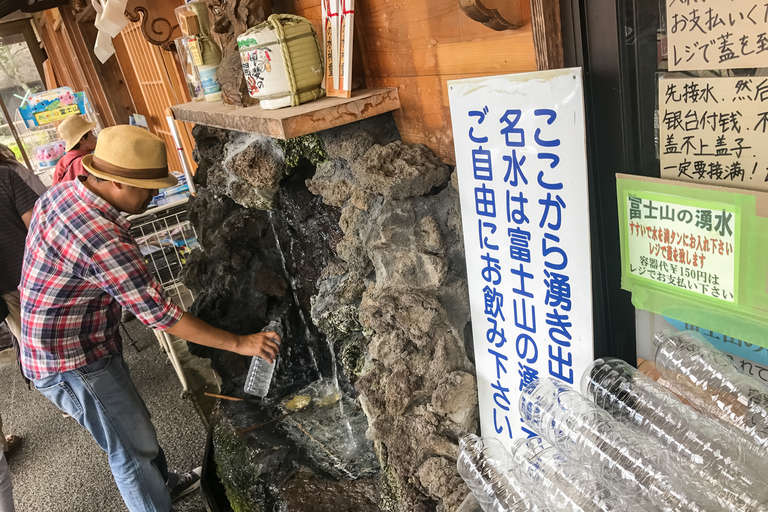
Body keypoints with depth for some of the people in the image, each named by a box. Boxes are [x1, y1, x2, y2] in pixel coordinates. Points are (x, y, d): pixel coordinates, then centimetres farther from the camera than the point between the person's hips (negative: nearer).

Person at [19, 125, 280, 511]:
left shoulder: (62, 192, -5)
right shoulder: (104, 242, -34)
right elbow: (162, 316, -31)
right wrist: (239, 343, -23)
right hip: (72, 364, -10)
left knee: (133, 423, 26)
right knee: (133, 448, 6)